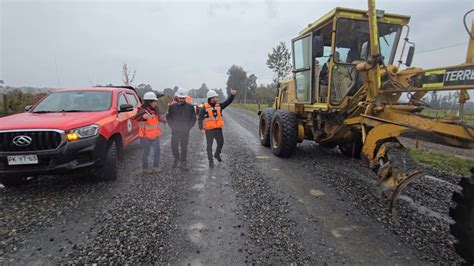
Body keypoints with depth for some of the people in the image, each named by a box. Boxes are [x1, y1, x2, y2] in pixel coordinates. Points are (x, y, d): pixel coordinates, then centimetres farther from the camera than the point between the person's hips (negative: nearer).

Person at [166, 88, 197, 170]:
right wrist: (172, 126, -2)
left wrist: (188, 127, -5)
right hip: (175, 131, 1)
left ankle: (183, 163, 19)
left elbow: (193, 118, 4)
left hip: (185, 131, -1)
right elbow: (168, 117, 8)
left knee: (184, 147, 5)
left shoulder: (190, 106, -1)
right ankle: (176, 158, 35)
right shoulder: (172, 106, 1)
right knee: (174, 147, 6)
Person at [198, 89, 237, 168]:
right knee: (209, 146, 4)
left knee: (221, 143, 14)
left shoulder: (219, 106, 6)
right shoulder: (204, 108, -7)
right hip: (209, 130, -4)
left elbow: (228, 102, -1)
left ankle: (217, 154, 42)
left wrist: (232, 95, -17)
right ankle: (211, 161, 18)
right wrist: (201, 128, -17)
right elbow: (200, 119, -7)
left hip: (218, 129, 4)